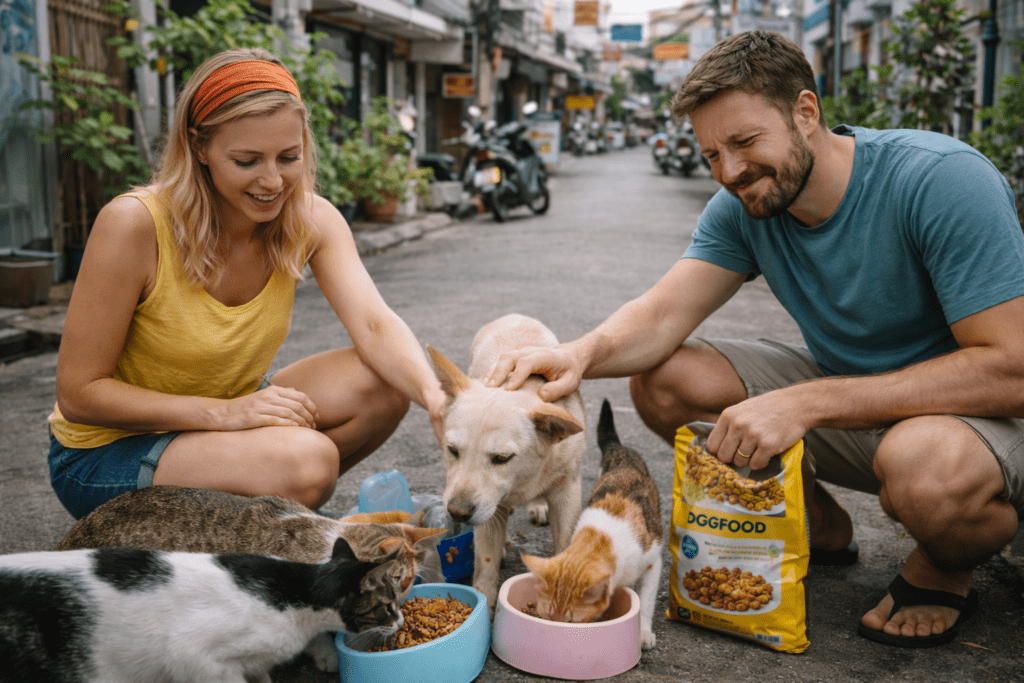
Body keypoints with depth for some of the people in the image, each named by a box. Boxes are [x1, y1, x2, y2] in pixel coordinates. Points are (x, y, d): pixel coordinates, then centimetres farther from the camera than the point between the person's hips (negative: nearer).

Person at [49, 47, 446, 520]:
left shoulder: (311, 220, -10)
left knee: (386, 380, -17)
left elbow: (374, 325, -23)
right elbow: (77, 394, -21)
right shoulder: (134, 223, -25)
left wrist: (434, 396, -44)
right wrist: (224, 412, -31)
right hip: (108, 450, -5)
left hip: (228, 419, 5)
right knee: (305, 460, -31)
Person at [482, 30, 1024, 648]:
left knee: (922, 464, -41)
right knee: (659, 379, -11)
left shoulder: (944, 180, -25)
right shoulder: (743, 206, -7)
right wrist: (582, 354, -39)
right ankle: (821, 524, 9)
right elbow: (663, 314, -15)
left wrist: (804, 404, -35)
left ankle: (944, 570, -3)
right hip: (845, 396, 6)